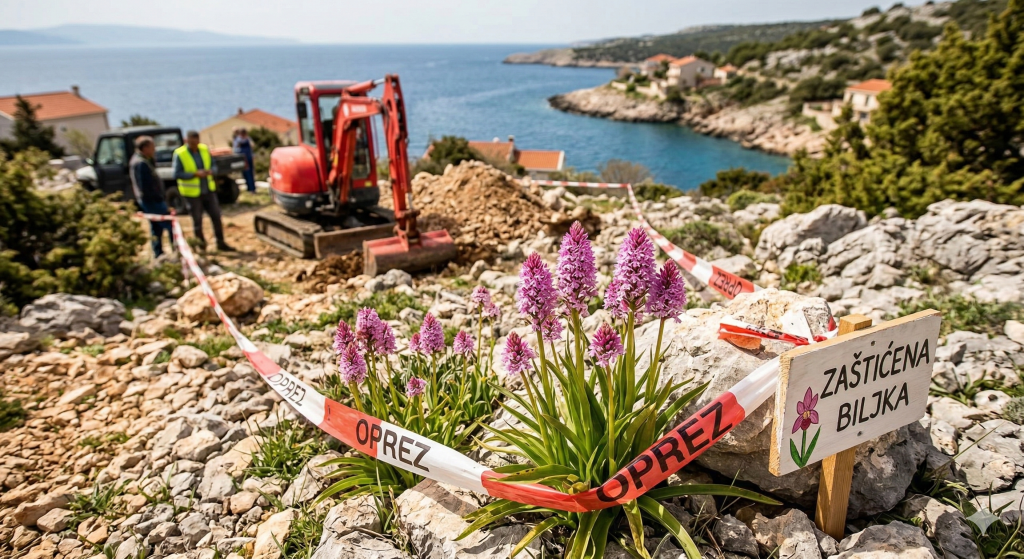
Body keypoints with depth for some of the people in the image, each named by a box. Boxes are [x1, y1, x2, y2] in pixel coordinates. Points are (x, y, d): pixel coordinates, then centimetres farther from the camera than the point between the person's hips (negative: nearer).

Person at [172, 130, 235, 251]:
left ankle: (221, 243, 14)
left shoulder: (204, 149, 2)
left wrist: (210, 171, -14)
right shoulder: (179, 154, -12)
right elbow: (177, 174, -14)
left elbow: (213, 165, 10)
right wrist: (195, 174, -25)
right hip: (192, 193, -4)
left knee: (216, 216, 5)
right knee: (197, 220, 5)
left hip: (209, 190, 4)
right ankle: (201, 242, 22)